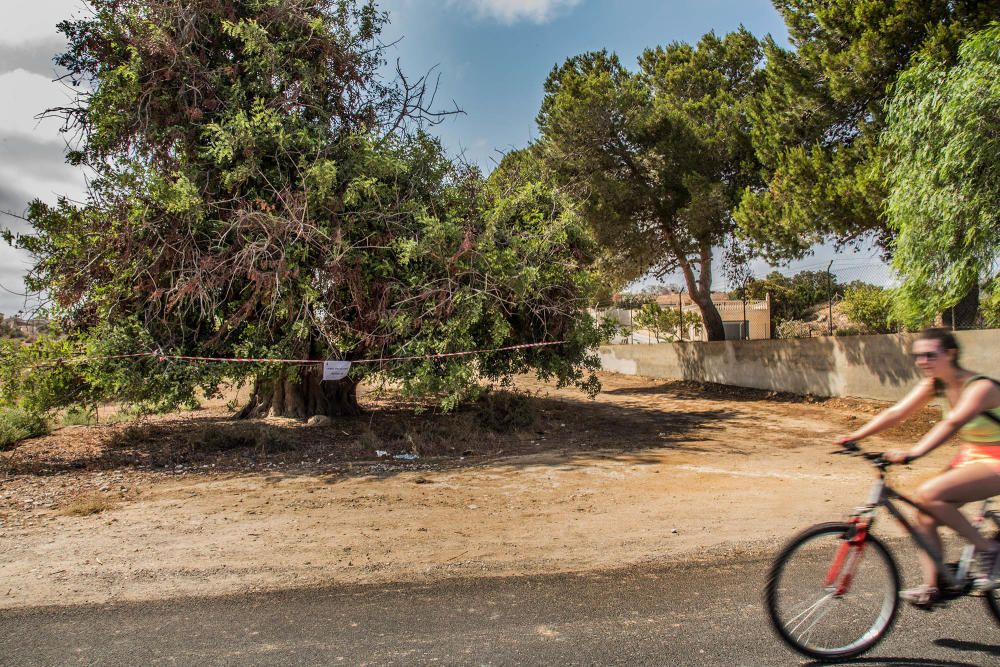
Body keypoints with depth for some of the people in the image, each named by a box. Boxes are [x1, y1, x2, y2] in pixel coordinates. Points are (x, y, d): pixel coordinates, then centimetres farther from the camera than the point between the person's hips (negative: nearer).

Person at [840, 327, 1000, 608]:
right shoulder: (934, 384, -2)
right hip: (969, 457, 8)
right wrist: (854, 436, -20)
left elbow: (951, 423, -39)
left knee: (929, 494, -27)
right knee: (926, 516, -6)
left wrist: (913, 453, -53)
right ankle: (931, 588, 4)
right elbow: (896, 412, -8)